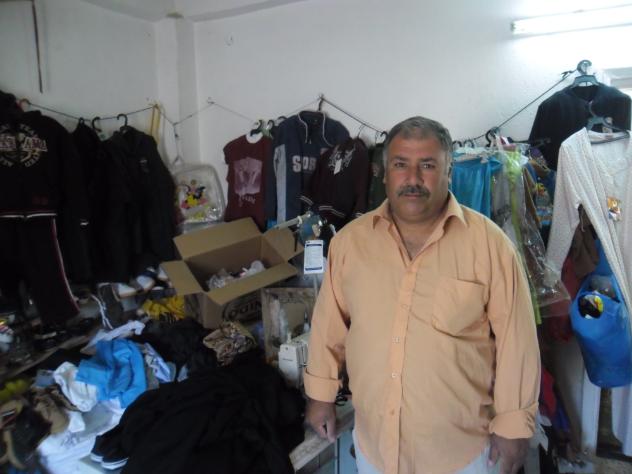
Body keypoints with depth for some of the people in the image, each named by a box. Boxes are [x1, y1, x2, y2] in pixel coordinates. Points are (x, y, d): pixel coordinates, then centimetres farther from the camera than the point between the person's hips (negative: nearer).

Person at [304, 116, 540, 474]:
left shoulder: (490, 244, -15)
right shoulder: (350, 241, -7)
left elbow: (515, 341, -9)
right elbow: (330, 325, 2)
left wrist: (514, 424, -6)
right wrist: (321, 393, 7)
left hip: (462, 444, -2)